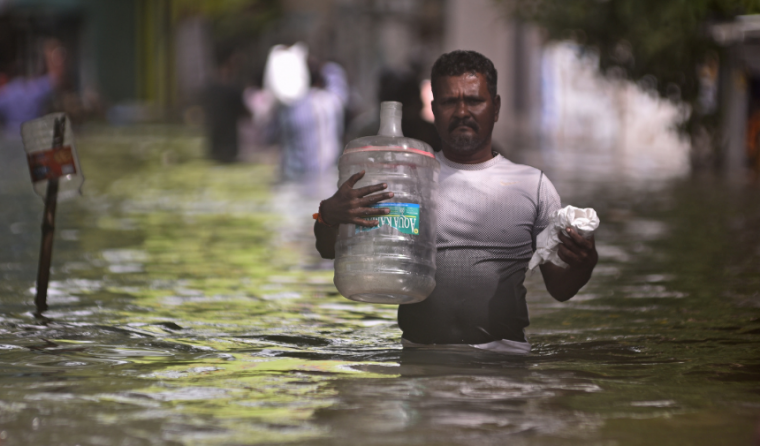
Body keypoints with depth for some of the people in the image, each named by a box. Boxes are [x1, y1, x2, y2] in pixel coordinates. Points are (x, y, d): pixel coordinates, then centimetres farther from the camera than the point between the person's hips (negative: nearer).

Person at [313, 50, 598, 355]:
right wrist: (329, 214, -14)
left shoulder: (533, 185, 13)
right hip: (419, 355, 1)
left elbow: (559, 289, 13)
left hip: (503, 357, -1)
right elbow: (331, 249, 9)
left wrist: (582, 266, -11)